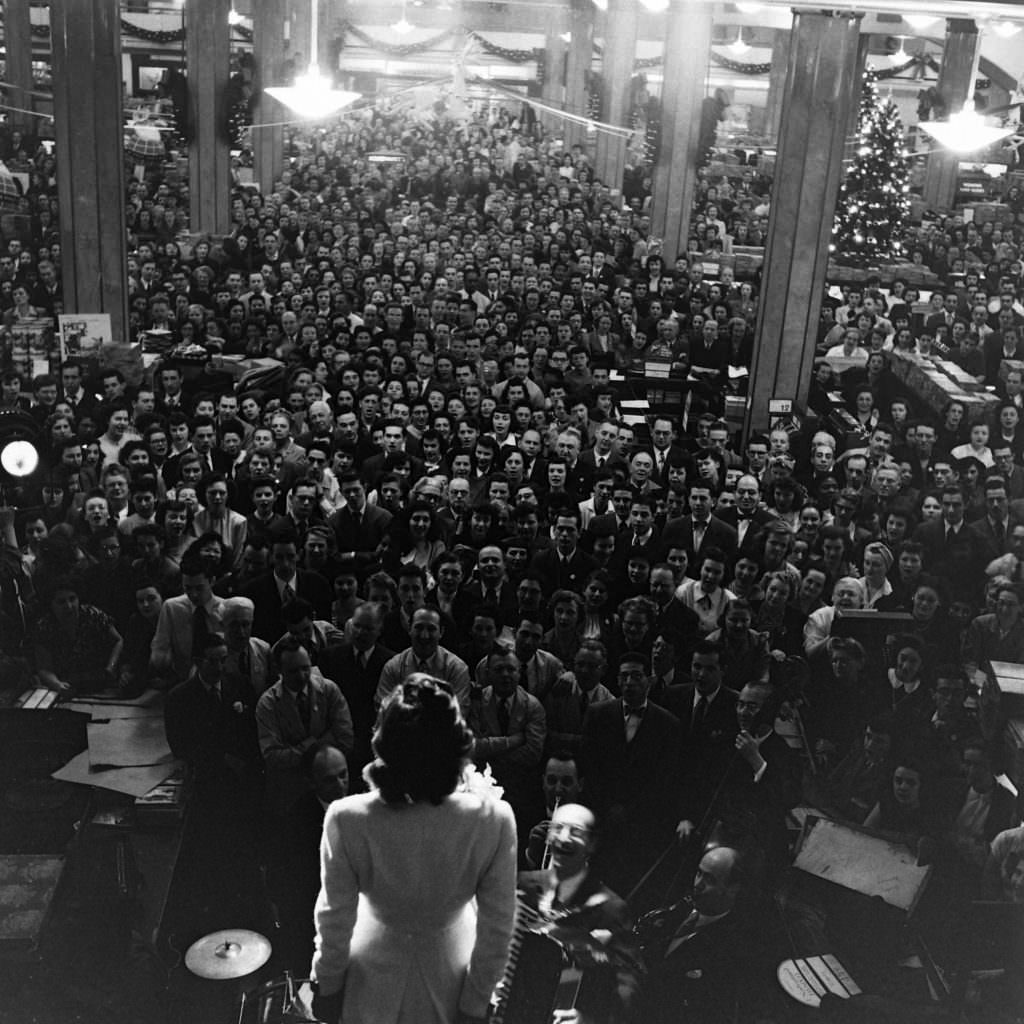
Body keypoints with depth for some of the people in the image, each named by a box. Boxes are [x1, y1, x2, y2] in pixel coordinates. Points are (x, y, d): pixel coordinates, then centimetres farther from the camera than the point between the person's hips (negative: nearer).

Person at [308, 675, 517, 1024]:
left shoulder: (346, 818, -29)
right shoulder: (494, 820, -28)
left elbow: (335, 918, -15)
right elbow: (496, 929, -17)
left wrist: (327, 986, 3)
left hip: (372, 993, 0)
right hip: (449, 992, 0)